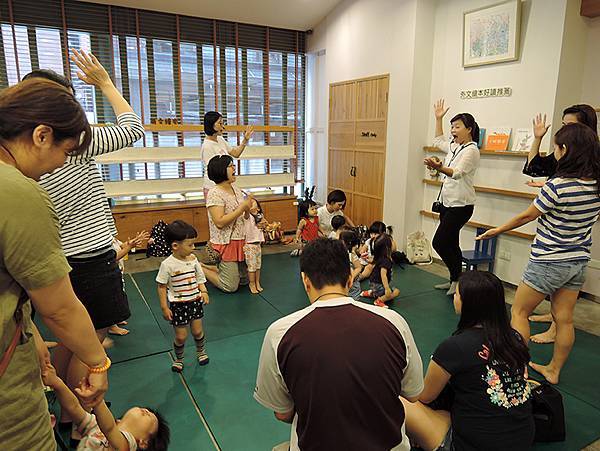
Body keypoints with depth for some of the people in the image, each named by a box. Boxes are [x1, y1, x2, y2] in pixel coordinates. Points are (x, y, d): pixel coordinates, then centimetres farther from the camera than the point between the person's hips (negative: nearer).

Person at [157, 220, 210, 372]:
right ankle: (179, 359, 33)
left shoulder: (193, 259, -5)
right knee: (181, 336, 6)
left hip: (195, 301, 4)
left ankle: (201, 352, 42)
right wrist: (164, 307, -10)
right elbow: (161, 286, -10)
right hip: (178, 305, -4)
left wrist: (204, 292, -8)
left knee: (197, 331, 14)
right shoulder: (167, 264, -19)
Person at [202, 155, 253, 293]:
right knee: (230, 287, 0)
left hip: (241, 241, 8)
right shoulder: (214, 193, -16)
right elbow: (219, 222, -25)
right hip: (225, 244, -8)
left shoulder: (236, 189, 7)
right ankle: (199, 268, 17)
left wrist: (248, 208, -8)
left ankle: (209, 267, 28)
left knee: (244, 280, 18)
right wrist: (242, 207, -23)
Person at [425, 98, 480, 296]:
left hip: (461, 205, -9)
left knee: (439, 242, -10)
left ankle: (458, 279, 4)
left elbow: (457, 173, -29)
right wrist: (438, 118, 28)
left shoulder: (471, 150, -13)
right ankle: (455, 280, 22)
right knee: (450, 244, 12)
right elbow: (438, 140, 34)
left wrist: (439, 167, -47)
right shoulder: (454, 147, 13)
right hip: (447, 202, 9)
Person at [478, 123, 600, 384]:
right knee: (564, 319, 15)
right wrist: (547, 188, 19)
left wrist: (497, 231, 2)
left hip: (548, 262, -7)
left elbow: (526, 217, -12)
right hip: (578, 261, 7)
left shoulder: (557, 186, -23)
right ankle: (553, 370, 29)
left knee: (519, 312, 10)